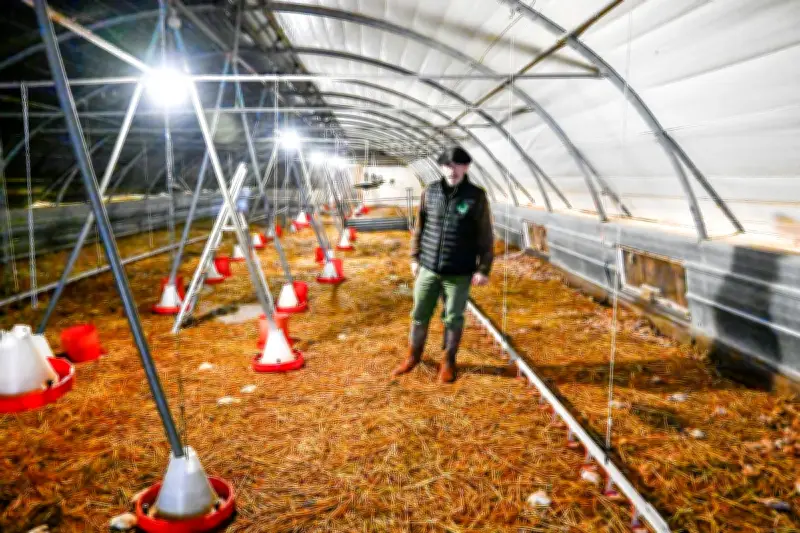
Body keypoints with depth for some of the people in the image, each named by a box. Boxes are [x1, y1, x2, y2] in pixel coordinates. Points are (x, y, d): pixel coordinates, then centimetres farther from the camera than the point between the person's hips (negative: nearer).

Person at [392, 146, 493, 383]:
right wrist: (415, 257, 9)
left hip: (459, 273, -2)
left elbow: (485, 236, -4)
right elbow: (420, 227, 9)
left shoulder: (476, 196, -6)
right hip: (428, 268, 2)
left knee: (453, 319, 9)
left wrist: (483, 269, -6)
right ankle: (414, 355, 32)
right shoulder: (430, 192, 0)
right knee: (419, 315, 12)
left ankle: (448, 361, 29)